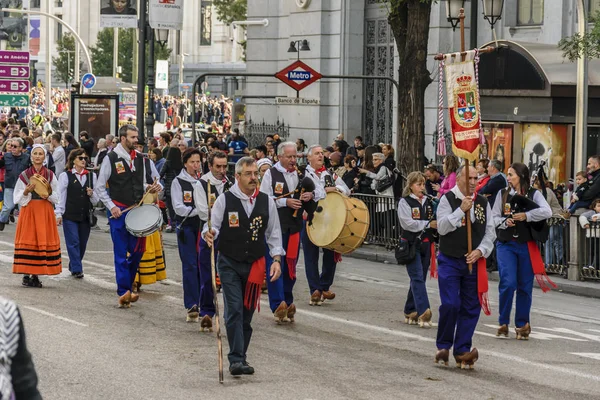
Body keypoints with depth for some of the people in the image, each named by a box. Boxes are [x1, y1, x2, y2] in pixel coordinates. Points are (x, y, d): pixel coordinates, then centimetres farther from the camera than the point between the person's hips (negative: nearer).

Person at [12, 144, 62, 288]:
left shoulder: (50, 175, 6)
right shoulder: (24, 175, 3)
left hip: (45, 211, 1)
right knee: (28, 239, -5)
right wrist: (27, 191, -14)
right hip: (28, 210, -1)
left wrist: (48, 196, -12)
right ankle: (26, 274, -2)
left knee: (44, 240, -2)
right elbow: (17, 198, 4)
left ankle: (36, 275, 3)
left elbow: (57, 196, 8)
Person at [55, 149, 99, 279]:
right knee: (73, 242, -7)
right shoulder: (65, 176, 2)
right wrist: (59, 214, -5)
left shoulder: (91, 176, 11)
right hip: (70, 215, -3)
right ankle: (77, 269, -4)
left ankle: (73, 266, 23)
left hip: (85, 215, 3)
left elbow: (96, 200, 14)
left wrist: (92, 194, -8)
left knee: (82, 243, 7)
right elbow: (61, 196, 1)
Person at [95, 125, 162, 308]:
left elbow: (156, 180, 18)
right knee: (121, 254, -5)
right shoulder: (111, 159, -3)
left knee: (137, 252, 4)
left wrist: (156, 187, -5)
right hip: (119, 212, -4)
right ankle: (123, 292, -3)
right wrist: (111, 207, -9)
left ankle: (127, 289, 18)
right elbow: (100, 187, 0)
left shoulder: (142, 159, 8)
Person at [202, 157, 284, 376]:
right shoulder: (224, 200, -4)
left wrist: (276, 258, 1)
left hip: (255, 265, 3)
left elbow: (274, 233, 10)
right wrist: (209, 234, -27)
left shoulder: (266, 202, 4)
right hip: (229, 264, -3)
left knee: (247, 313, 7)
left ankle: (240, 357, 18)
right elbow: (213, 227, -4)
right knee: (234, 310, -12)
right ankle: (236, 359, -13)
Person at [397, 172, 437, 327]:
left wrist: (437, 224, -1)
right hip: (411, 244, -6)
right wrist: (428, 224, -17)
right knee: (417, 278, -13)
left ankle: (410, 311, 18)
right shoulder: (405, 202, -4)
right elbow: (408, 223, -15)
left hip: (426, 243, 6)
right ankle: (423, 312, -21)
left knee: (419, 279, 9)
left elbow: (434, 221, 21)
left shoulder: (428, 202, 13)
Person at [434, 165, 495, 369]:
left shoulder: (482, 203, 6)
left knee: (471, 307, 4)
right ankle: (443, 346, 9)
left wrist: (480, 251, -8)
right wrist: (461, 210, -21)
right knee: (450, 304, -10)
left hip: (474, 262, 4)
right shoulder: (448, 199, -5)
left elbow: (490, 232, 8)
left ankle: (462, 351, 12)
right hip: (450, 261, -4)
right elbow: (442, 228, -15)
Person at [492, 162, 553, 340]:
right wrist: (504, 221, -15)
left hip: (527, 246, 0)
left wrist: (526, 215, -21)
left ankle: (522, 325, 16)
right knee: (508, 283, -11)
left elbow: (547, 212, -14)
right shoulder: (502, 194, 6)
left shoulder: (533, 194, 0)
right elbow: (494, 218, 5)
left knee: (525, 286, 5)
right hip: (506, 244, 0)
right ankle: (503, 323, 3)